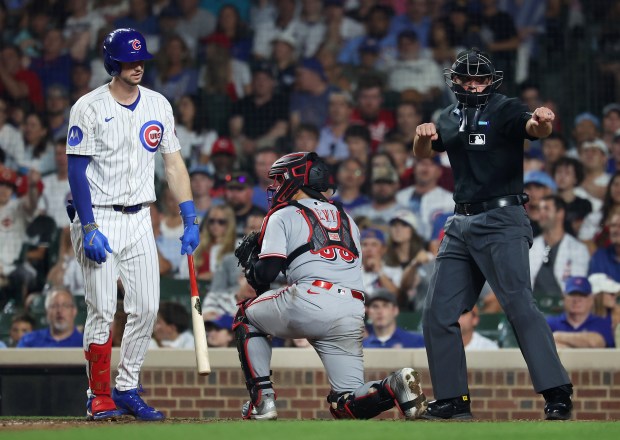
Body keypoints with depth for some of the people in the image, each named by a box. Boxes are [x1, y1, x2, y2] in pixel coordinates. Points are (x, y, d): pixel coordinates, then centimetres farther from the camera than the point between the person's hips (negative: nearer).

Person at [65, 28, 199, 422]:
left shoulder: (158, 105, 7)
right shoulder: (90, 107, -7)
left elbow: (174, 163, 9)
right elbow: (77, 170, -9)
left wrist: (190, 219, 1)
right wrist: (88, 229, -17)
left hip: (140, 219, 5)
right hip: (100, 218, -5)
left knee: (147, 308, 1)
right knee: (102, 311, -7)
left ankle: (127, 390, 12)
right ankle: (99, 397, 3)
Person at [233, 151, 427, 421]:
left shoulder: (284, 216, 11)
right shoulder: (347, 221, 29)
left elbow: (267, 272, 0)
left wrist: (251, 272, 26)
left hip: (307, 306, -5)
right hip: (352, 314, 5)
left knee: (246, 316, 24)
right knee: (347, 404, 10)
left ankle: (262, 399, 11)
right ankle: (393, 387, -21)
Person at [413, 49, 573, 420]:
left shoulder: (505, 110, -7)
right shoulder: (450, 118, 14)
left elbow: (534, 128, -25)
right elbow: (423, 153, 17)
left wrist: (543, 122, -50)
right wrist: (422, 135, -6)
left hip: (502, 221, -7)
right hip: (462, 223, 7)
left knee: (519, 305, -20)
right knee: (438, 313, 5)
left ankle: (557, 393, -22)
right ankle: (453, 400, 13)